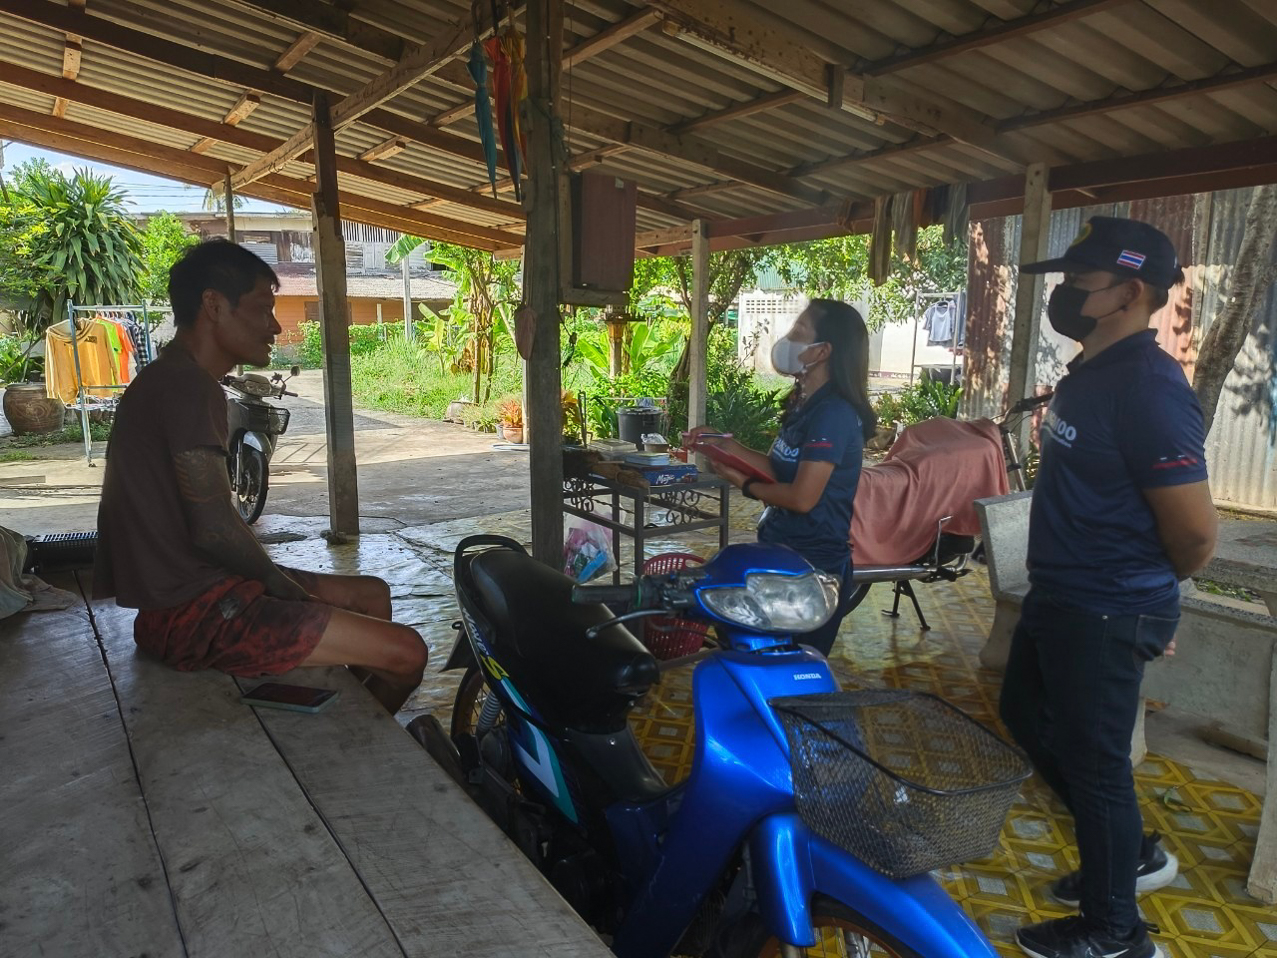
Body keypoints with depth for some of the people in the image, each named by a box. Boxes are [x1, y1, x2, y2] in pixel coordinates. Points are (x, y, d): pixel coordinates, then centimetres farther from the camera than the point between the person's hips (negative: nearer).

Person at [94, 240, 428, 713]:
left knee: (371, 593, 20)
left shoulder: (171, 380, 15)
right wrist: (285, 586, -6)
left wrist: (279, 580, 10)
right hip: (193, 611, -11)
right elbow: (214, 527, -22)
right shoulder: (187, 385, -18)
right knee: (405, 651, -16)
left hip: (187, 587, 11)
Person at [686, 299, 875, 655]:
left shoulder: (833, 413, -21)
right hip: (784, 556, 9)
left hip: (813, 567, -9)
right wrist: (725, 443, 3)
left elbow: (801, 497, -25)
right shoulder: (806, 404, 9)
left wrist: (745, 485, -10)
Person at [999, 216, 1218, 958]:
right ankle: (1134, 853, 41)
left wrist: (1139, 590, -4)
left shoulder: (1147, 387, -23)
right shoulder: (1091, 372, 7)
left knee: (1093, 760, 6)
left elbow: (1196, 535, -23)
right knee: (1029, 717, 23)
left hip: (1105, 616, -10)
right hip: (1058, 597, 10)